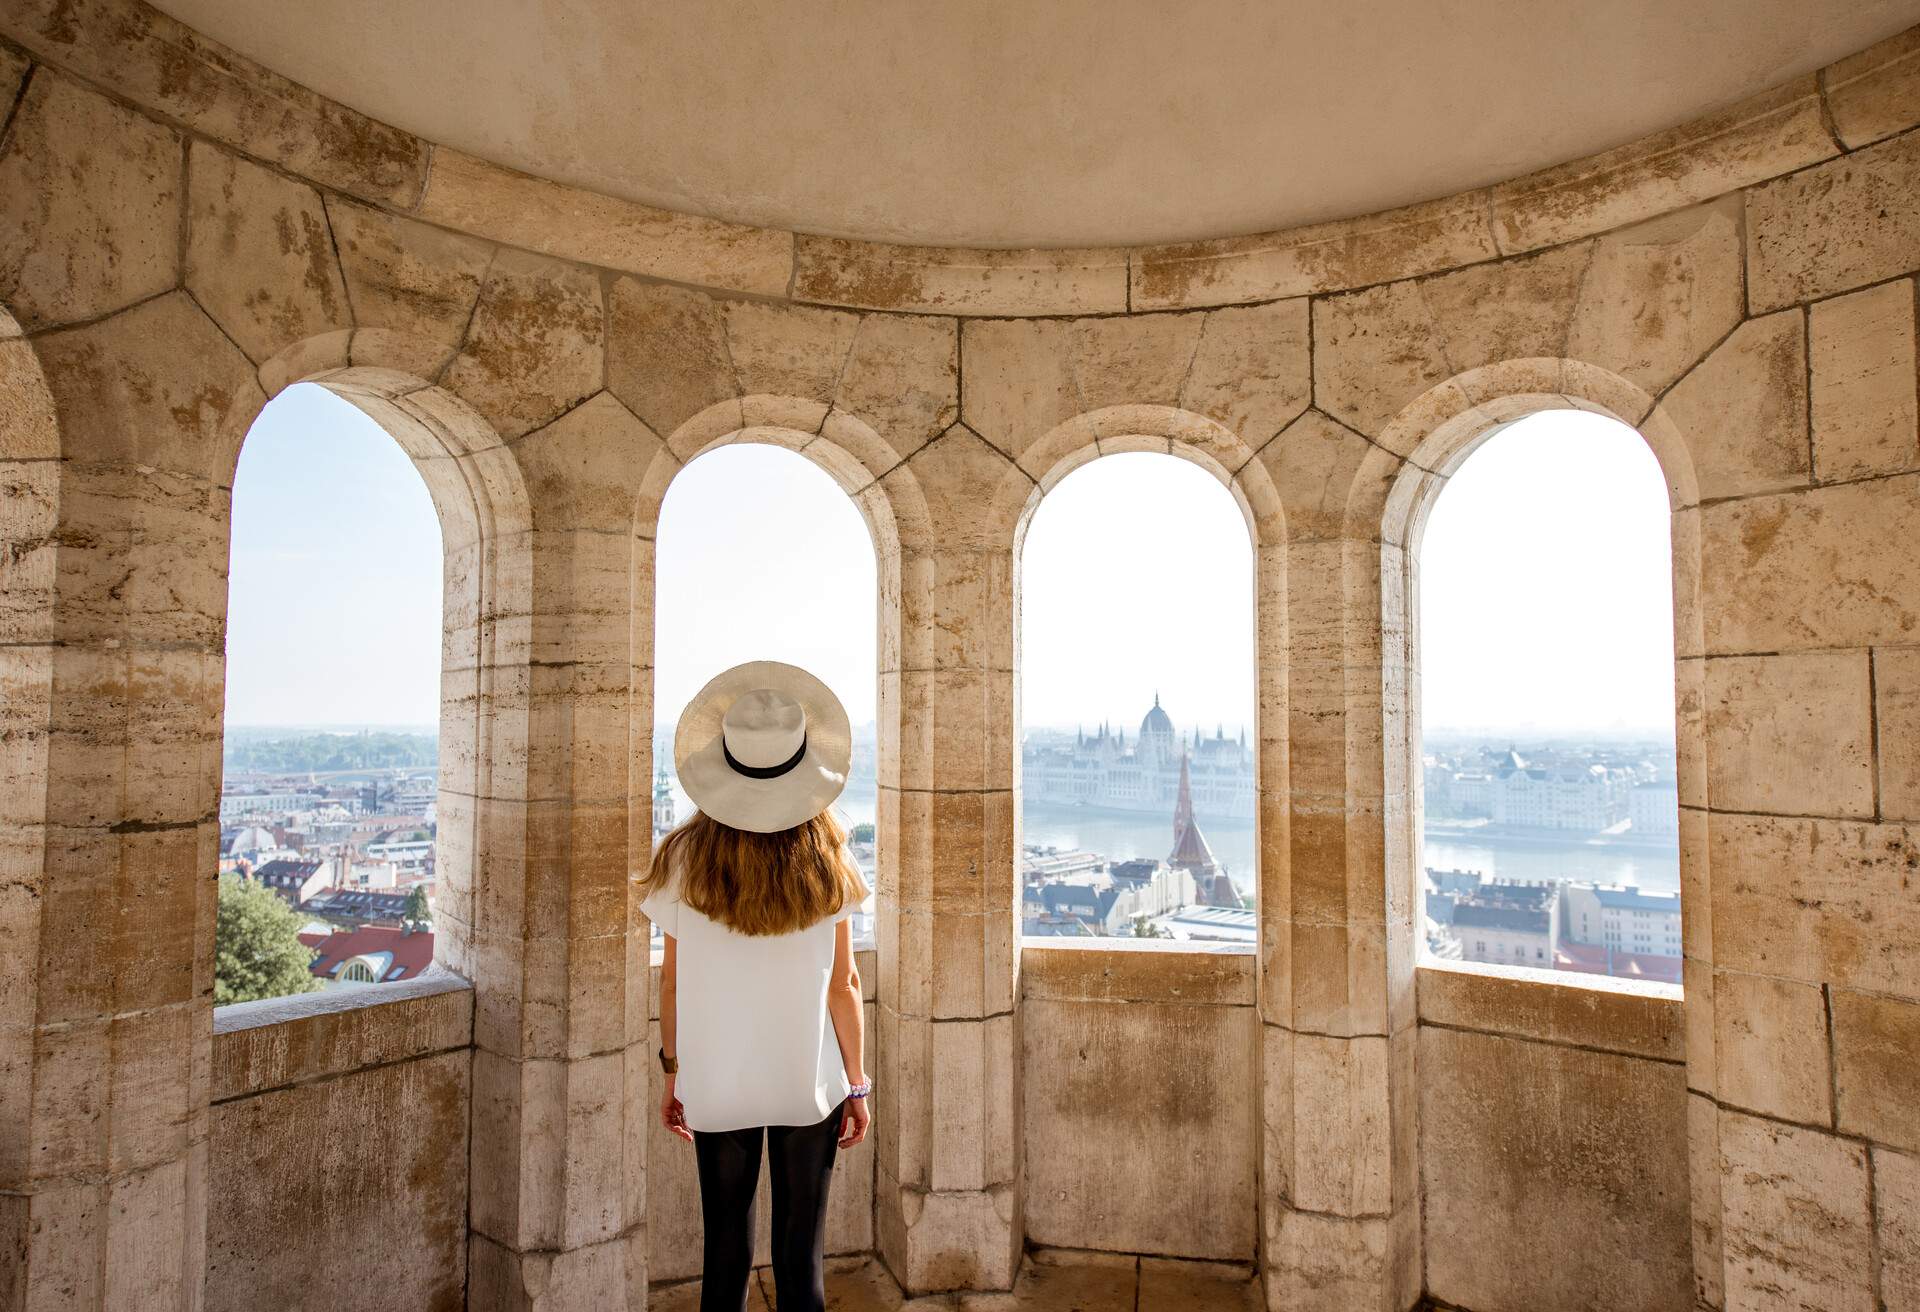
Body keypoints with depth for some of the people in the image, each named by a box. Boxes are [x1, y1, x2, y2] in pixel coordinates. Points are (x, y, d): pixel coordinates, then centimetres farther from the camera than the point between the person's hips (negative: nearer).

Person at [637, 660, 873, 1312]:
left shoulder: (685, 856, -11)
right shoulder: (825, 858, -11)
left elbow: (672, 980, -3)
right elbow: (842, 984, -6)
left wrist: (672, 1074, 10)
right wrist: (857, 1084, 5)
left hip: (715, 1087, 1)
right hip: (810, 1085, 0)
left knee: (725, 1252, 18)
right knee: (801, 1256, 14)